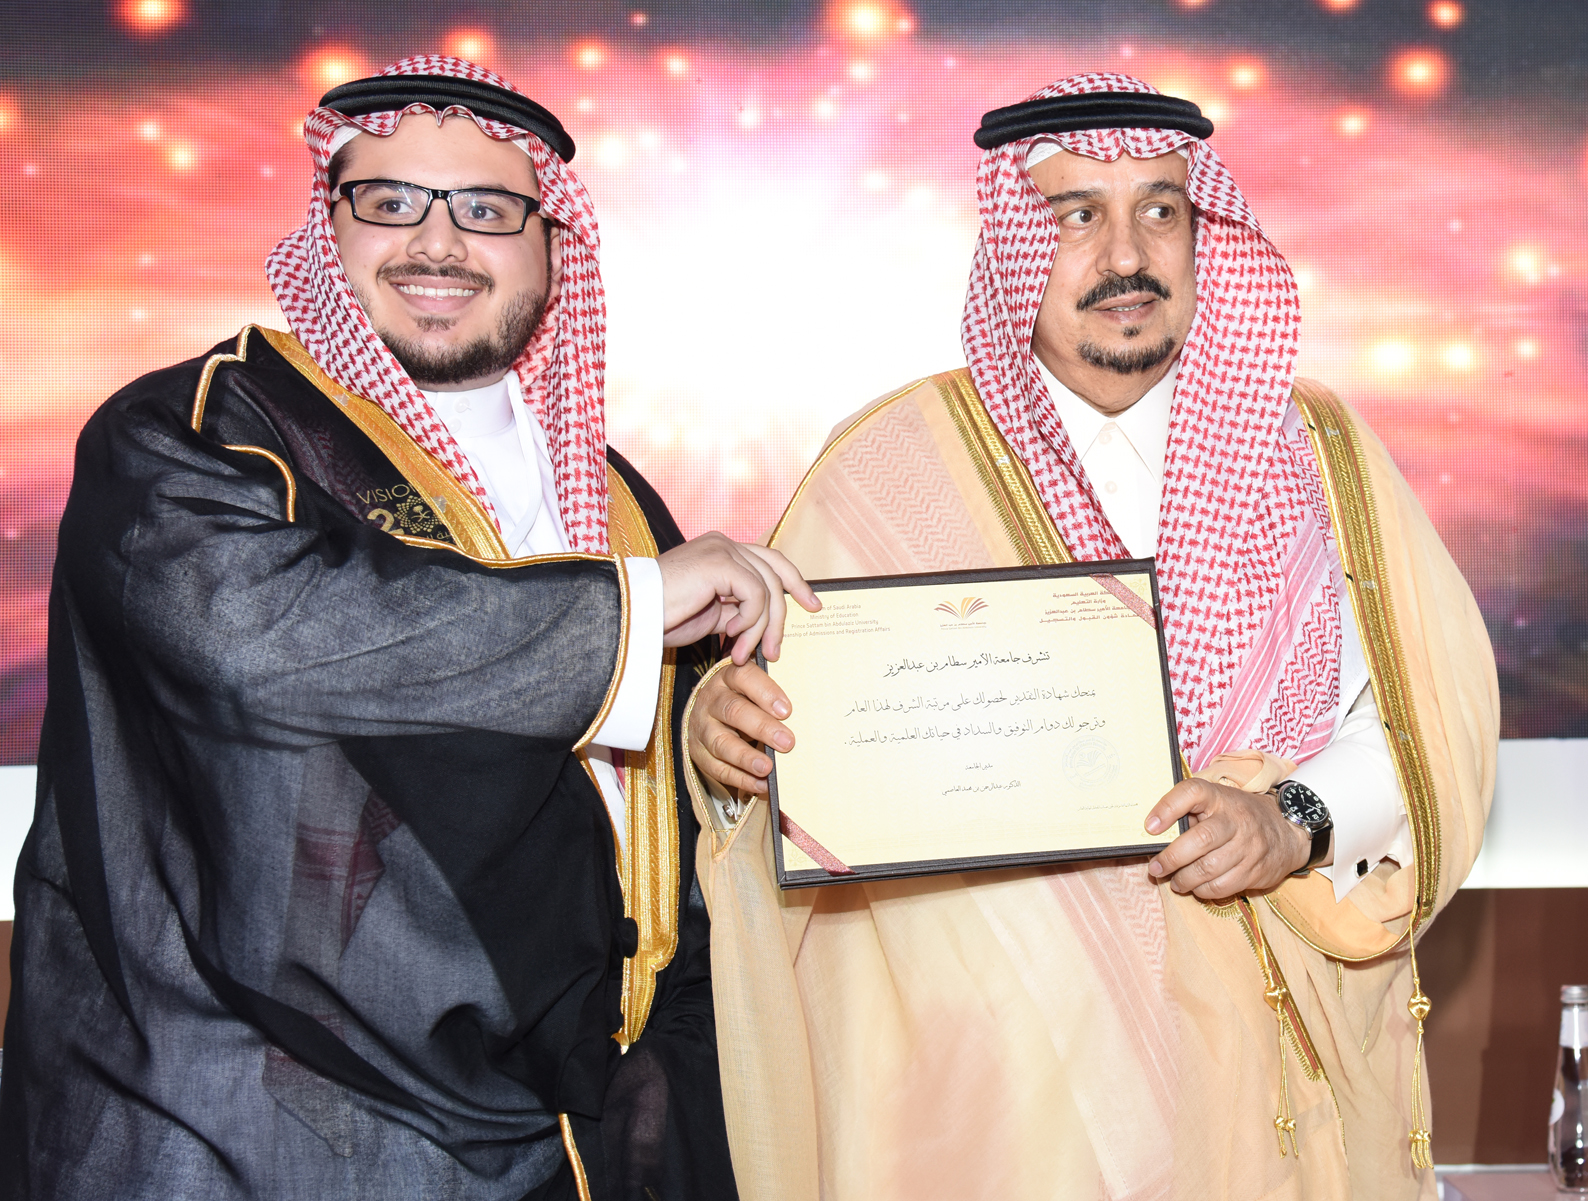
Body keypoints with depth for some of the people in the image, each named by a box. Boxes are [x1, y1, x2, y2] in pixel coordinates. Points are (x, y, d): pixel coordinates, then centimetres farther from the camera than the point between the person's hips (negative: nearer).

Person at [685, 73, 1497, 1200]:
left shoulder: (1317, 450, 3)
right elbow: (791, 718, 2)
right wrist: (727, 730, -21)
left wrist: (1297, 820, -17)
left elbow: (1432, 713, 1)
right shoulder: (888, 467, -2)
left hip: (1265, 1054, 2)